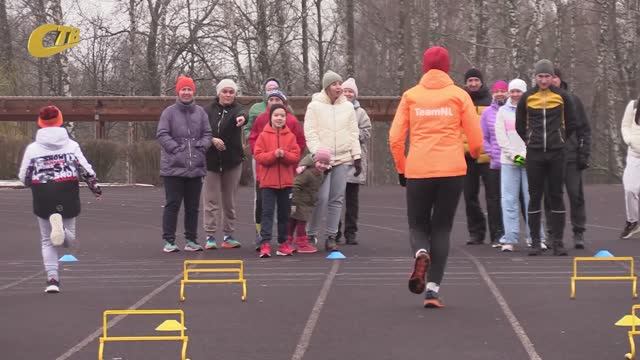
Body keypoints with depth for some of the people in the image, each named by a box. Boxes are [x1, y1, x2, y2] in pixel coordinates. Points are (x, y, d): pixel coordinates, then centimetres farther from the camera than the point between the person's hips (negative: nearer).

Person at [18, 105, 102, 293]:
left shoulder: (32, 148, 1)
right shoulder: (71, 145, 2)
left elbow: (24, 178, 4)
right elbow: (85, 170, 1)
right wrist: (95, 187, 17)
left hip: (43, 199, 0)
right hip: (68, 198, 0)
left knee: (47, 241, 13)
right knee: (69, 239, 12)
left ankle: (52, 279, -1)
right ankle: (61, 227, -24)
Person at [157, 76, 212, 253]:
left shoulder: (200, 112, 8)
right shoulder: (169, 112, -1)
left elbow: (207, 134, 9)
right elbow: (162, 135, -7)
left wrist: (201, 147, -8)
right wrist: (177, 149, -14)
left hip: (196, 167, 4)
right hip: (173, 167, -4)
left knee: (193, 206, 10)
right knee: (172, 204, -2)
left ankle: (191, 240, 19)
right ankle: (169, 240, 4)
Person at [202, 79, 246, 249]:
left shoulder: (236, 109, -2)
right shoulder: (208, 111, 1)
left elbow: (240, 114, -27)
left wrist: (241, 118, -50)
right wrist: (212, 140, -18)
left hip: (232, 160, 0)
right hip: (212, 160, 0)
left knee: (230, 201, 8)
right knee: (211, 200, 0)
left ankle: (228, 236, 16)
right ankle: (210, 236, 3)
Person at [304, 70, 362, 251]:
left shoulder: (348, 106, 11)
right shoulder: (315, 106, 0)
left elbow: (354, 133, 13)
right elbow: (310, 133, -4)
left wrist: (357, 157, 8)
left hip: (342, 158, 4)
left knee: (337, 199, 3)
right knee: (322, 198, -11)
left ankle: (331, 237, 9)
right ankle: (311, 234, 3)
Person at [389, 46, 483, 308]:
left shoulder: (410, 96, 6)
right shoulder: (459, 95, 4)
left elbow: (395, 138, 2)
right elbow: (476, 139, 4)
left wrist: (401, 168, 16)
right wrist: (474, 155, 26)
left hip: (417, 171, 0)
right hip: (452, 170, 0)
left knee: (418, 224, 15)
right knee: (442, 228, 10)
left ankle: (421, 253, -20)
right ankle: (433, 290, 2)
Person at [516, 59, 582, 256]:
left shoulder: (562, 96, 1)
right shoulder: (527, 98, 2)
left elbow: (572, 124, 11)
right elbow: (519, 125, 13)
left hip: (557, 153, 0)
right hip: (534, 154, 0)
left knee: (556, 196, 1)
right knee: (535, 197, 2)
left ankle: (557, 241, 4)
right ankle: (535, 242, 6)